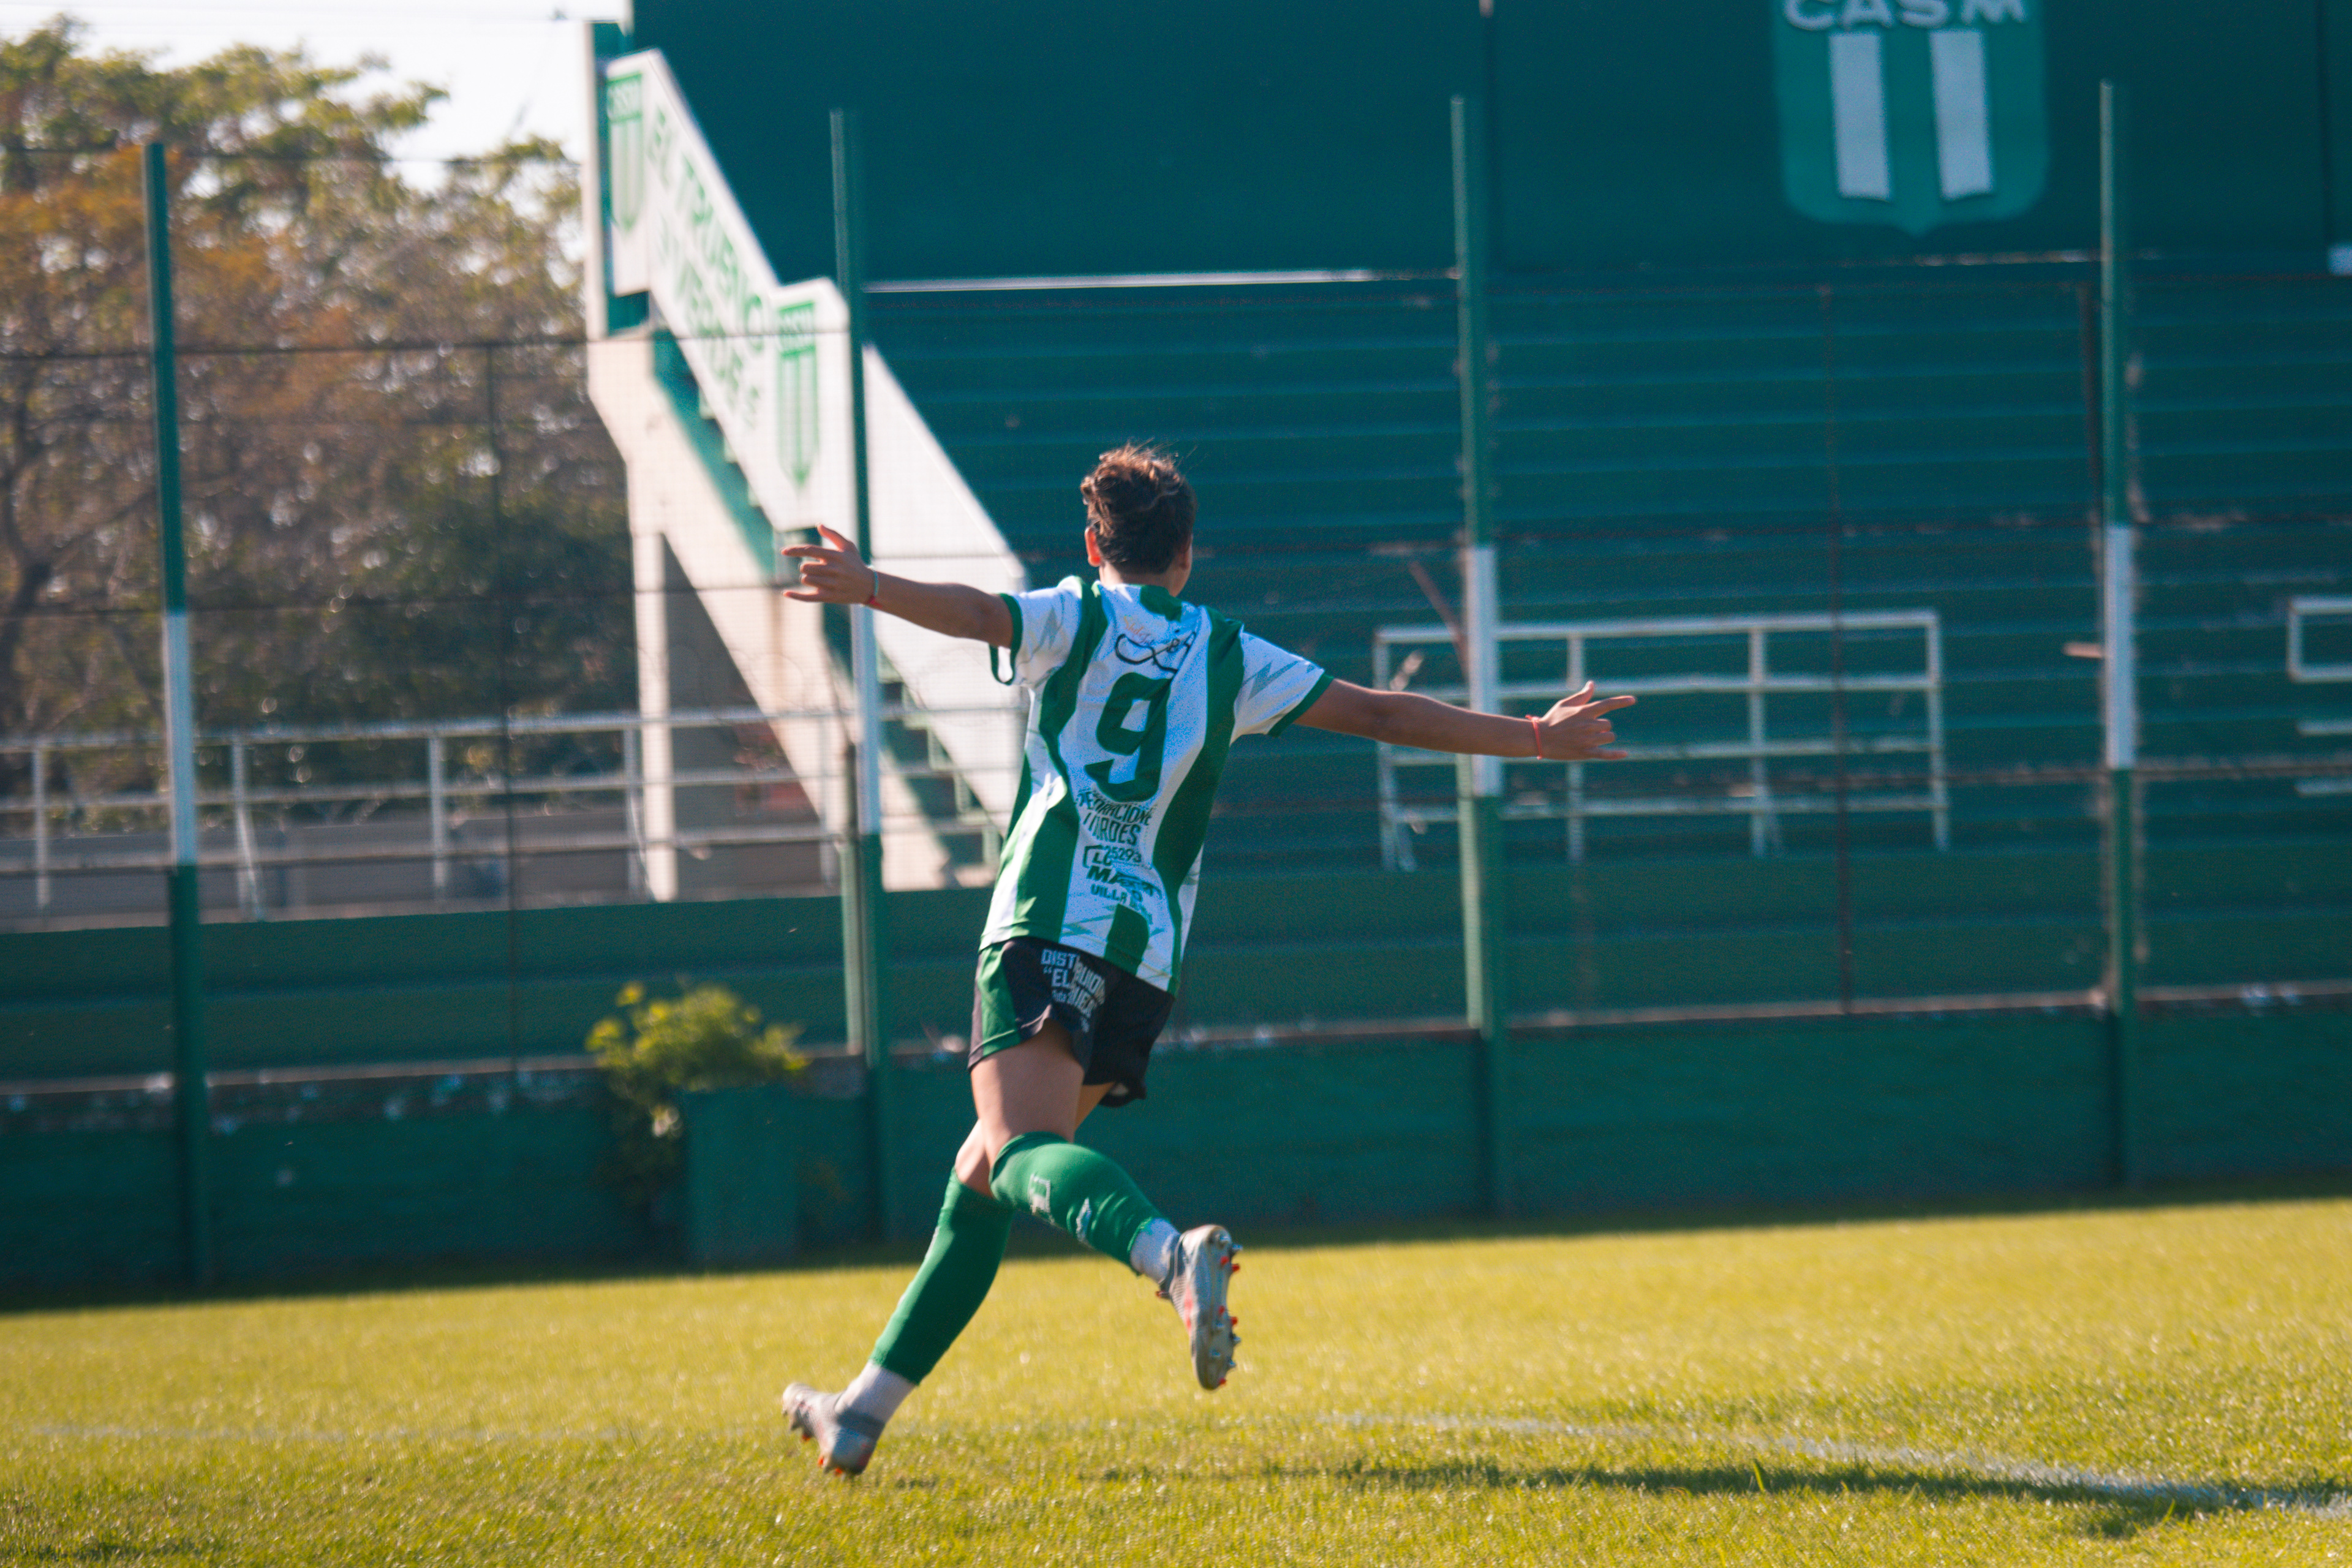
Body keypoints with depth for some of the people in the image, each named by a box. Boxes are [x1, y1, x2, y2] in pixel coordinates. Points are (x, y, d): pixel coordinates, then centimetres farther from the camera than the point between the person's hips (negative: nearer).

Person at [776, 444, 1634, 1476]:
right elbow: (1380, 714, 20)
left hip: (1049, 927, -5)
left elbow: (974, 612, -12)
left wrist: (867, 588, -30)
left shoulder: (1072, 620, 10)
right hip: (1148, 957, 5)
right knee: (983, 1173, 15)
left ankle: (1172, 1255, -53)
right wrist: (1531, 738, 28)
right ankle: (864, 1411, 17)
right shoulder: (1229, 659, 19)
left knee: (1021, 1150, -23)